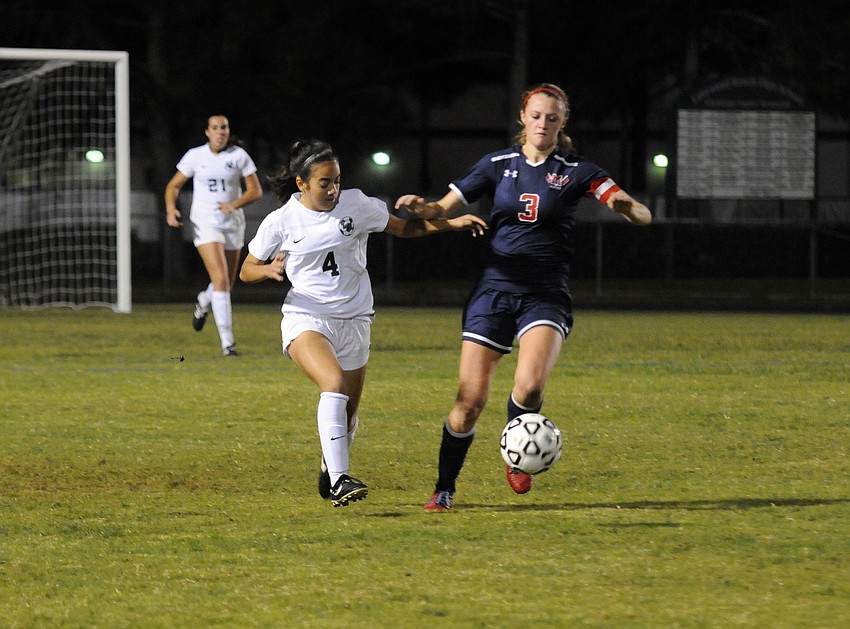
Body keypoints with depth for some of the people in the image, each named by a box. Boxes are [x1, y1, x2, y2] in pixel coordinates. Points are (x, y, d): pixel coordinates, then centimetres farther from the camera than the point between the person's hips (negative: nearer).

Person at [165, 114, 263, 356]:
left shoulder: (239, 155, -2)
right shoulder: (195, 156, -2)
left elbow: (256, 190, -1)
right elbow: (174, 185, 7)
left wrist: (235, 204, -20)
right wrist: (171, 209, -12)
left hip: (233, 222, 3)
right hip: (206, 224, -3)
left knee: (228, 283, 13)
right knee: (220, 279, -18)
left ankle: (203, 302, 50)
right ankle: (227, 341, -16)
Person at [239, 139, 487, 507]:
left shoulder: (355, 205, -1)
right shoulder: (280, 222, -6)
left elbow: (403, 228, 11)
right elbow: (246, 272, 4)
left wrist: (453, 223, -1)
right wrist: (270, 270, -19)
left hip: (354, 321, 4)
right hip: (305, 321, -4)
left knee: (348, 416, 10)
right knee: (334, 383, -31)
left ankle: (330, 474, 40)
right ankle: (339, 480, -34)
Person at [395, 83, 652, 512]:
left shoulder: (576, 171, 1)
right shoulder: (497, 164, 7)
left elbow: (639, 214, -9)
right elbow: (443, 209, 6)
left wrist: (627, 207, -32)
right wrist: (420, 207, -16)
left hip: (546, 295, -1)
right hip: (494, 288, 1)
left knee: (530, 385, -26)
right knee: (471, 399, -5)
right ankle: (444, 490, 13)